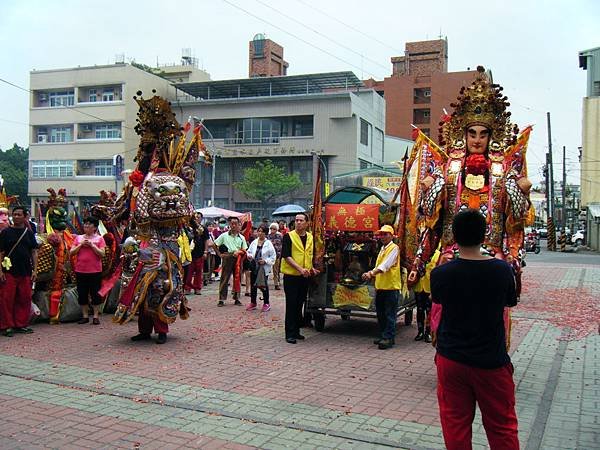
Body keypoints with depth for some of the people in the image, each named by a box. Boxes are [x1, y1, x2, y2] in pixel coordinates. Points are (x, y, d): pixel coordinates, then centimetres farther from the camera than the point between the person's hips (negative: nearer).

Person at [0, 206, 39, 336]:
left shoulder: (29, 233, 11)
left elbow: (34, 252, 12)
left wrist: (35, 270, 5)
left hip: (26, 272, 3)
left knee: (25, 299, 5)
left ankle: (21, 324, 15)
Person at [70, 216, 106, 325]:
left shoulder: (99, 238, 2)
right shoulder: (78, 238, 10)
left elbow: (102, 254, -7)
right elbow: (72, 252, 4)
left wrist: (92, 245, -14)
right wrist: (81, 244, -9)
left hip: (95, 271, -3)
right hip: (80, 270, 3)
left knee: (95, 294, 2)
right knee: (82, 294, 8)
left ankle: (96, 316, 10)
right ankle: (85, 316, 18)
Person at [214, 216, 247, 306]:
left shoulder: (241, 237, 12)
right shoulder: (224, 236, 5)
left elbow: (244, 250, 11)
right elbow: (215, 245, 8)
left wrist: (239, 252, -9)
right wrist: (219, 254, 0)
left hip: (238, 258, 2)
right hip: (227, 258, -2)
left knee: (237, 278, 6)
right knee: (224, 279, -3)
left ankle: (237, 298, 15)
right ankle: (221, 299, 1)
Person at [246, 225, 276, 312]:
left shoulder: (268, 243, -6)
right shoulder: (254, 242, 6)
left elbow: (273, 256, -5)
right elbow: (249, 251, 16)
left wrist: (265, 261, -15)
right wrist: (249, 256, -5)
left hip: (264, 268, -4)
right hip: (254, 266, 4)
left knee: (263, 285, 1)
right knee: (253, 285, 11)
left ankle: (266, 303, 13)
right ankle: (253, 303, 22)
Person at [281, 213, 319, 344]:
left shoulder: (310, 237, 11)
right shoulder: (288, 236, -7)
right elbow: (286, 256, -14)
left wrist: (311, 268, 7)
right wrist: (300, 269, -22)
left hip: (305, 276, 5)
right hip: (291, 275, -5)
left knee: (299, 304, 11)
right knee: (291, 305, -4)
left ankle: (296, 331, 21)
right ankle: (290, 334, 1)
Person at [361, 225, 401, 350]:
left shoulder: (394, 248, -9)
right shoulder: (382, 249, 18)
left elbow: (385, 266, -22)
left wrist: (372, 273, -31)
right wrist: (371, 274, 5)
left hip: (391, 287, -8)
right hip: (380, 287, 8)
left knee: (389, 314, -4)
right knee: (380, 313, 13)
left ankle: (389, 338, 0)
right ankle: (383, 336, 22)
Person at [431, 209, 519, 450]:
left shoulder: (441, 273, -13)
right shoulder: (502, 269, -10)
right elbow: (510, 301, 7)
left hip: (451, 360, 0)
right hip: (492, 361, 0)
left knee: (455, 424, 12)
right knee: (502, 426, 13)